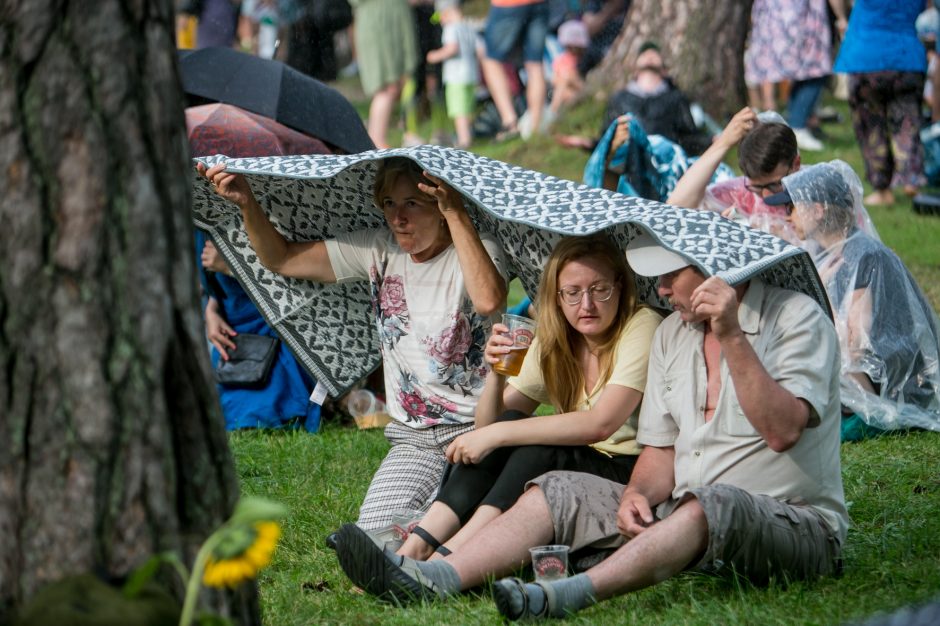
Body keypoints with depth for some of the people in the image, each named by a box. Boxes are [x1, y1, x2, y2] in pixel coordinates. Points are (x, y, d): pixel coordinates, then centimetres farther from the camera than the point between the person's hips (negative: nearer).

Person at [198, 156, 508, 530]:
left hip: (476, 429, -5)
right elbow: (281, 260, 10)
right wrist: (247, 205, -6)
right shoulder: (378, 251, 6)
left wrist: (456, 215, -33)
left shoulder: (475, 252, -10)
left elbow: (488, 300, -36)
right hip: (413, 439, 5)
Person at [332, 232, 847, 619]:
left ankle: (560, 598, -54)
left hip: (796, 528, -7)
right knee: (559, 491, -4)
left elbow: (782, 430, -22)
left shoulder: (796, 317, -8)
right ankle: (429, 579, -25)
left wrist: (732, 337, -26)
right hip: (685, 517, 7)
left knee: (712, 504, -39)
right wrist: (639, 495, -9)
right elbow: (661, 449, 13)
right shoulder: (671, 335, 14)